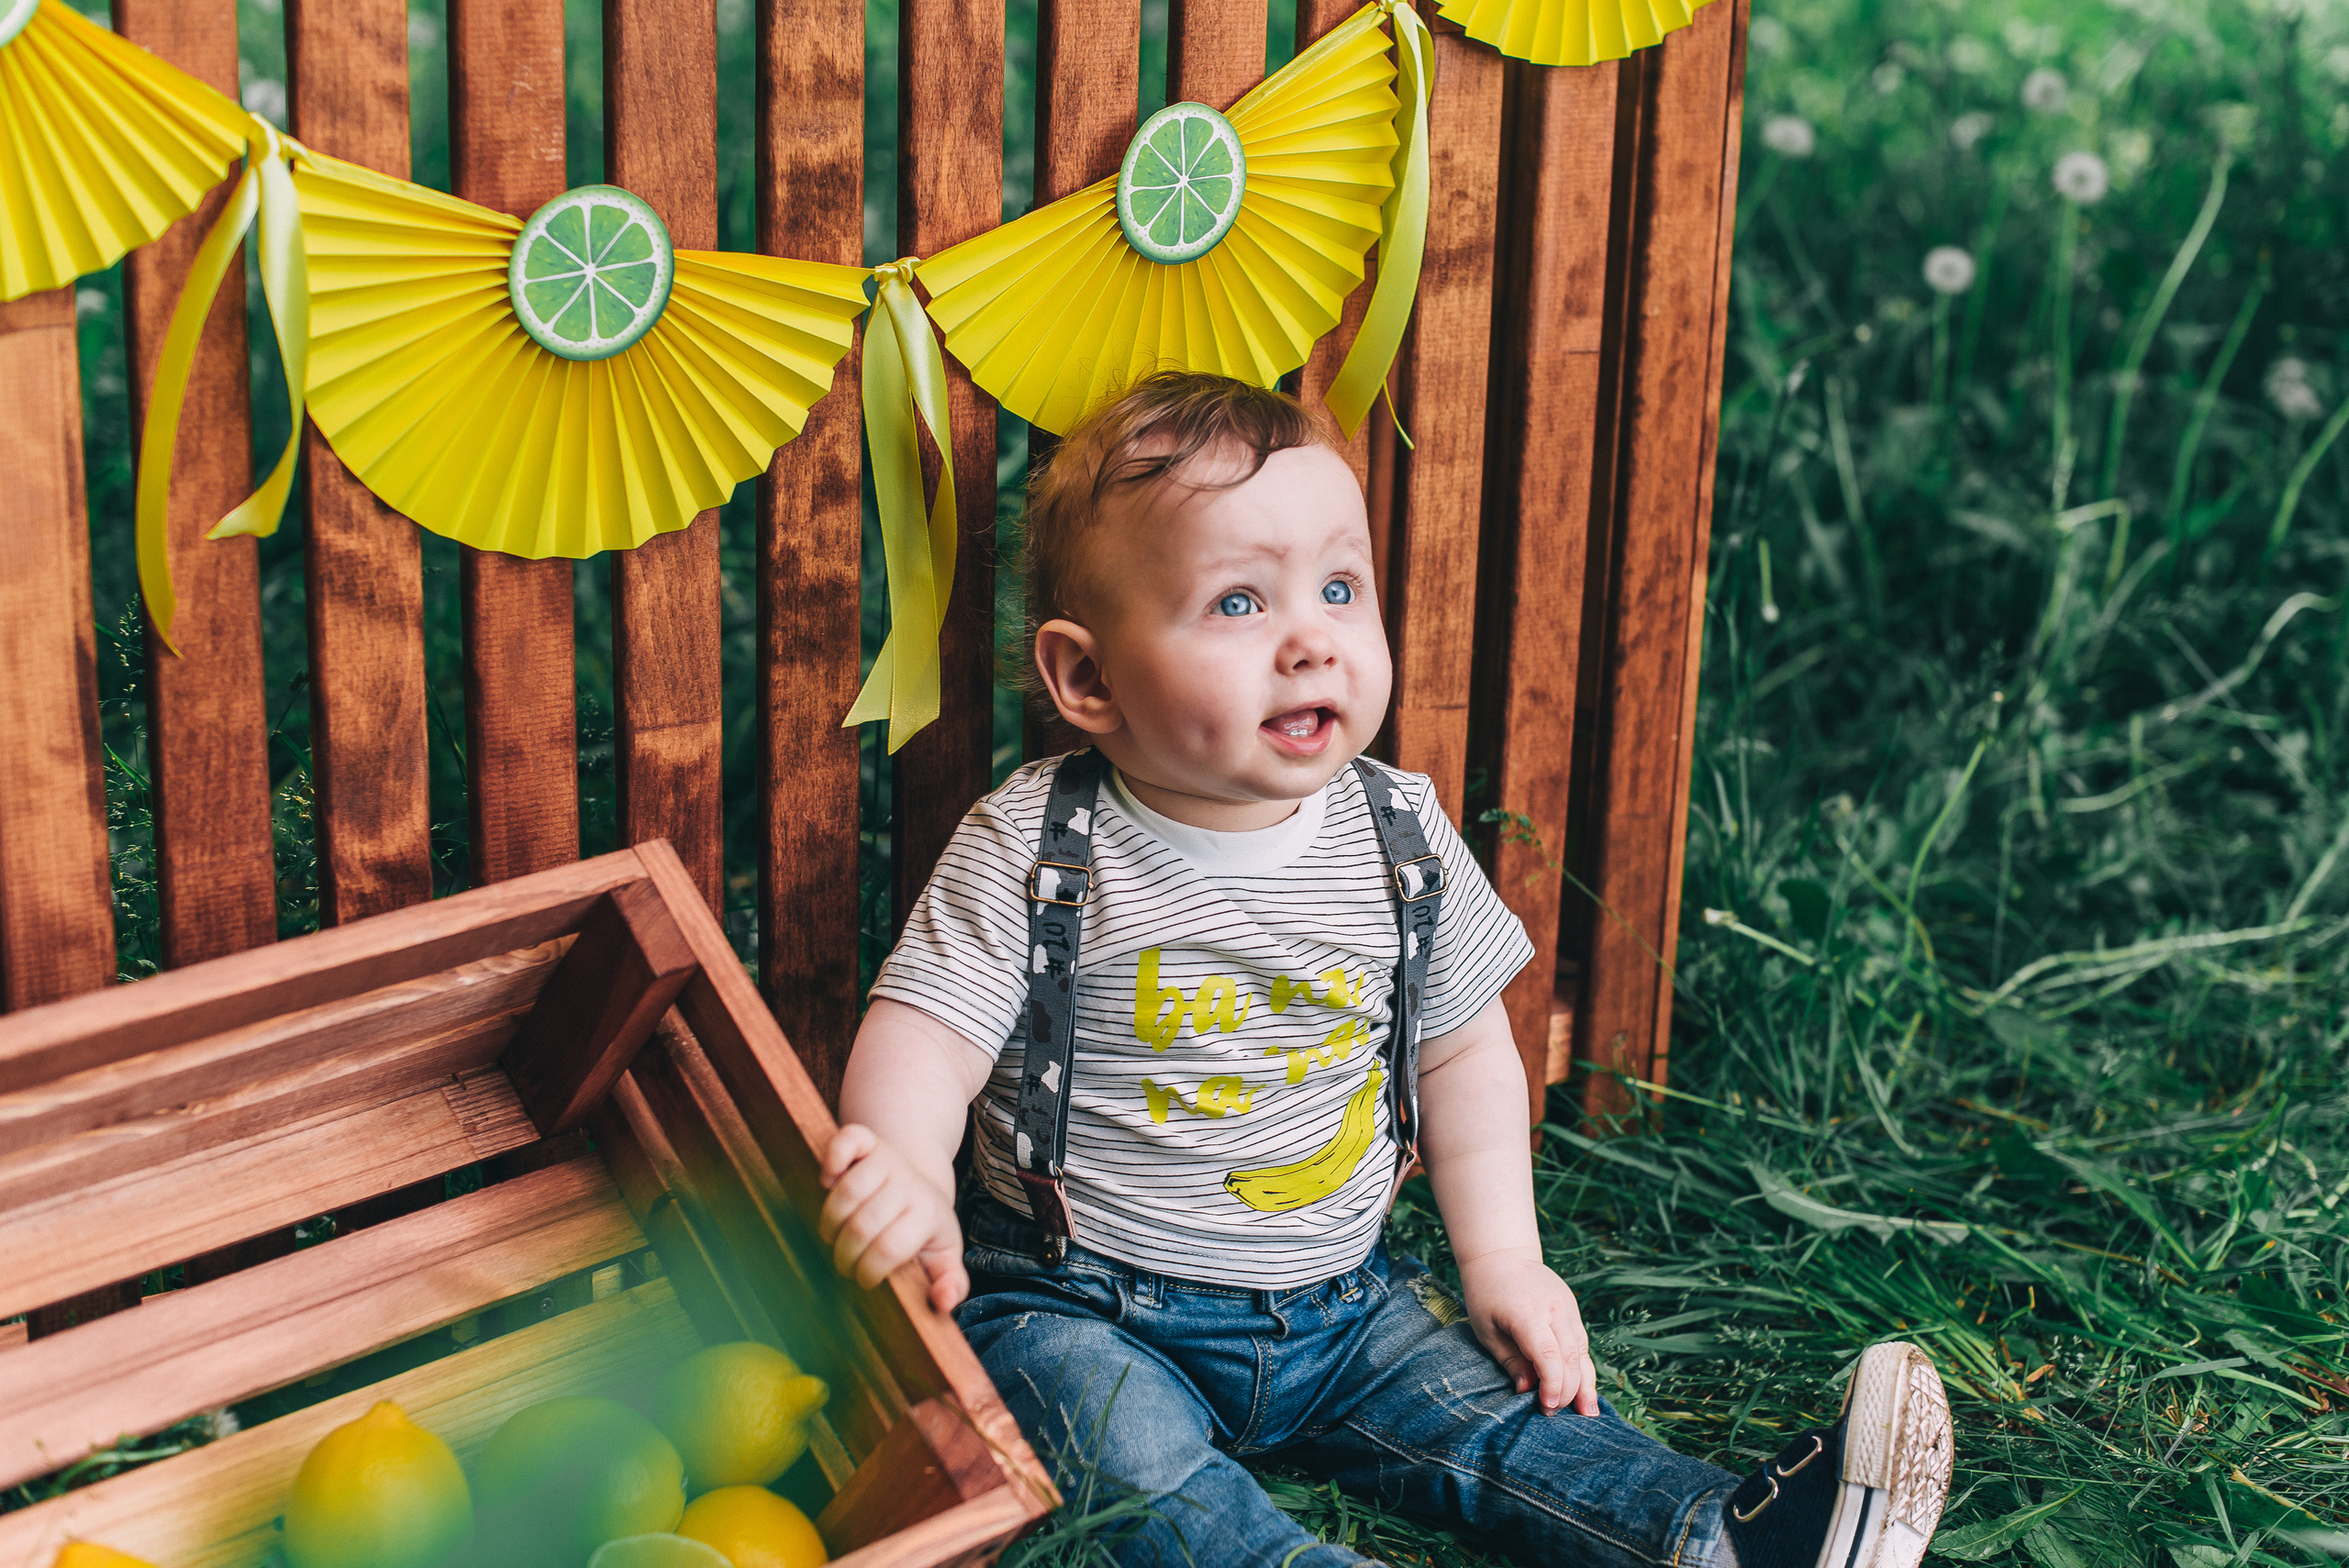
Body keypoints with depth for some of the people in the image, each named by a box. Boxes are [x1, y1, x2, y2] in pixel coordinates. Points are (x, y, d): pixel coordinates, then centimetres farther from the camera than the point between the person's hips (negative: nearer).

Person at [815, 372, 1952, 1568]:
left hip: (1337, 1305, 4)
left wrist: (1503, 1261, 4)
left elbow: (1463, 1049, 10)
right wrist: (905, 1181, -39)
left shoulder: (1400, 836, -2)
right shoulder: (1034, 848, -14)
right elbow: (927, 1042, -17)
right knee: (1136, 1468, -29)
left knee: (1497, 1398, -10)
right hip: (1086, 1307, -4)